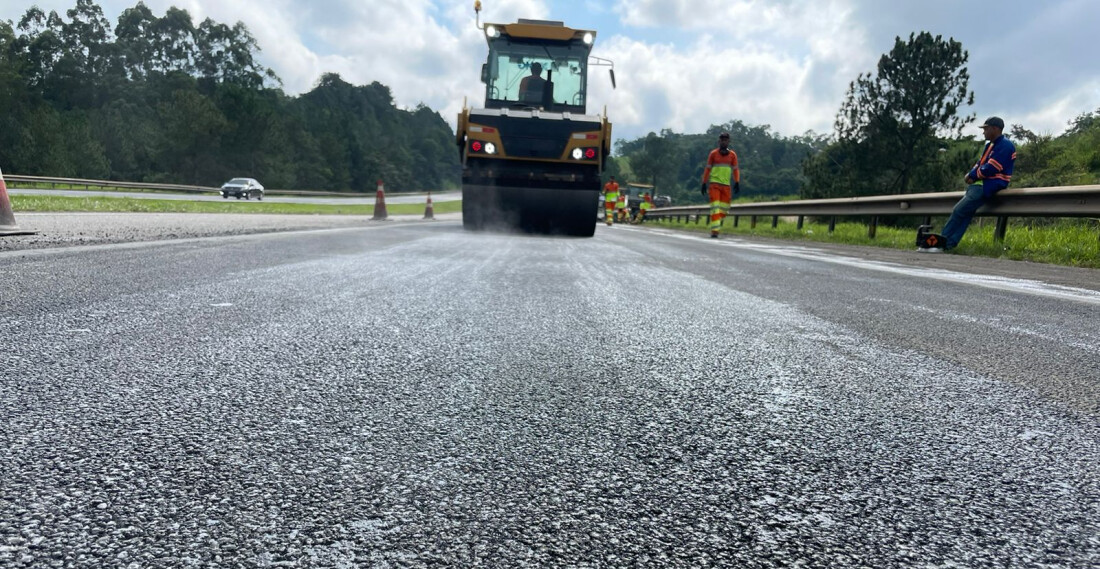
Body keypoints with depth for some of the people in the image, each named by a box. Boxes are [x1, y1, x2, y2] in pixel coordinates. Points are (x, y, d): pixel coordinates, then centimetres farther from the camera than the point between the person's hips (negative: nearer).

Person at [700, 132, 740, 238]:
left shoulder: (732, 155, 8)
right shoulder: (713, 153, 3)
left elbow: (735, 169, 10)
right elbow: (708, 169, 7)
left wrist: (737, 182, -2)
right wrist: (704, 183, 4)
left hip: (726, 185, 3)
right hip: (714, 184, -3)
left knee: (724, 208, -1)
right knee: (715, 207, -11)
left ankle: (716, 224, 24)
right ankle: (714, 231, -12)